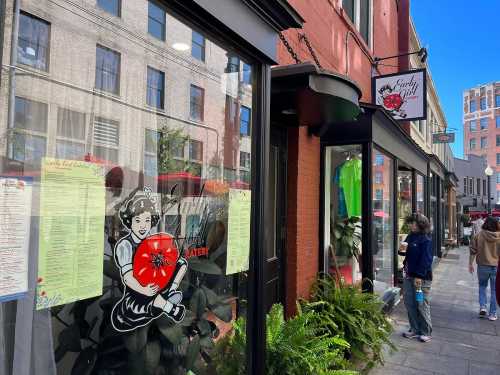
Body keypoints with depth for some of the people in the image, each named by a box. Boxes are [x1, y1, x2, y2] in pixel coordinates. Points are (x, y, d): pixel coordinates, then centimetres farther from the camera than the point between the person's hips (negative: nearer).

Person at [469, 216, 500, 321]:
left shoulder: (478, 235, -7)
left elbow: (473, 251, -4)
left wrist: (470, 264, 6)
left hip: (483, 265, 0)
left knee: (482, 286, 21)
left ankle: (482, 307, 7)